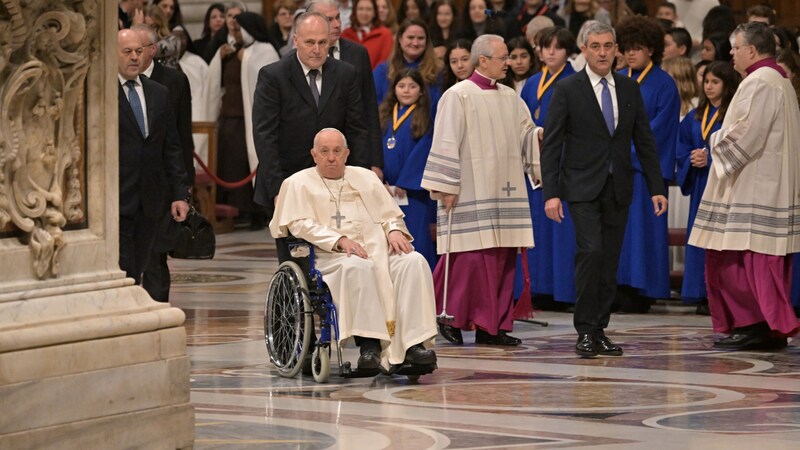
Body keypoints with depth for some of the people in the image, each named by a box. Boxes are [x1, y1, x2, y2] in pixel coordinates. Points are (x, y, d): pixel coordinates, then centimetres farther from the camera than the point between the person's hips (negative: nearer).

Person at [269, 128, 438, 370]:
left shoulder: (366, 178, 26)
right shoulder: (298, 183, 12)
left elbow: (390, 215, 21)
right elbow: (299, 224, -3)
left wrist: (394, 231, -5)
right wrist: (339, 240, -17)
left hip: (377, 250, 4)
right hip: (330, 257, -4)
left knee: (414, 262, -26)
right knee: (358, 267, -39)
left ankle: (413, 344, -35)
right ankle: (369, 345, -41)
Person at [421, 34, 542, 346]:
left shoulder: (510, 98, 15)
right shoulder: (458, 96, -5)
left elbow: (524, 135, 17)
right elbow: (446, 144, -8)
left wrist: (539, 135, -6)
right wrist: (447, 188, -12)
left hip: (505, 191, 7)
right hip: (471, 194, -7)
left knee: (503, 258, 3)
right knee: (471, 256, -11)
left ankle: (492, 327, 6)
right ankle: (450, 318, 2)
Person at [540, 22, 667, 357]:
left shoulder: (629, 89, 8)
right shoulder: (567, 90, -4)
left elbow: (644, 140, 11)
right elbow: (551, 144, -5)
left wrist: (656, 188, 5)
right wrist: (550, 193, -12)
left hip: (618, 190, 4)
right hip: (583, 188, -4)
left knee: (610, 260, 5)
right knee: (590, 251, -17)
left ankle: (600, 331, 12)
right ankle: (585, 332, -9)